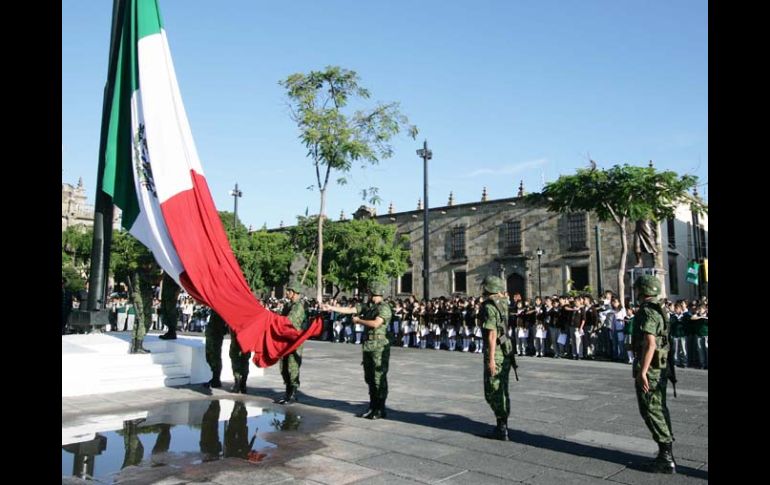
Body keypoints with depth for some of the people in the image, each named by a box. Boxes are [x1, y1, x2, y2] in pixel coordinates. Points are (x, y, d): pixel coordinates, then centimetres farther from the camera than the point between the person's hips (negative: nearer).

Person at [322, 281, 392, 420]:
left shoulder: (384, 308, -12)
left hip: (380, 347, -9)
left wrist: (358, 320, -10)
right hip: (368, 347, 9)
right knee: (370, 378, 13)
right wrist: (331, 308, 11)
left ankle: (380, 410, 5)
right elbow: (349, 310, 13)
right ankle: (372, 407, 22)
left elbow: (375, 323, -24)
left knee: (379, 379, -3)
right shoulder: (368, 307, 13)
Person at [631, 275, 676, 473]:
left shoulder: (646, 312, -18)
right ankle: (667, 455, 22)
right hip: (661, 368, 10)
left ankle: (666, 458, 1)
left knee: (651, 411, -3)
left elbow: (650, 343, -26)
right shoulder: (660, 310, 13)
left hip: (649, 368, -10)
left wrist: (642, 372, -25)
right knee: (659, 409, 15)